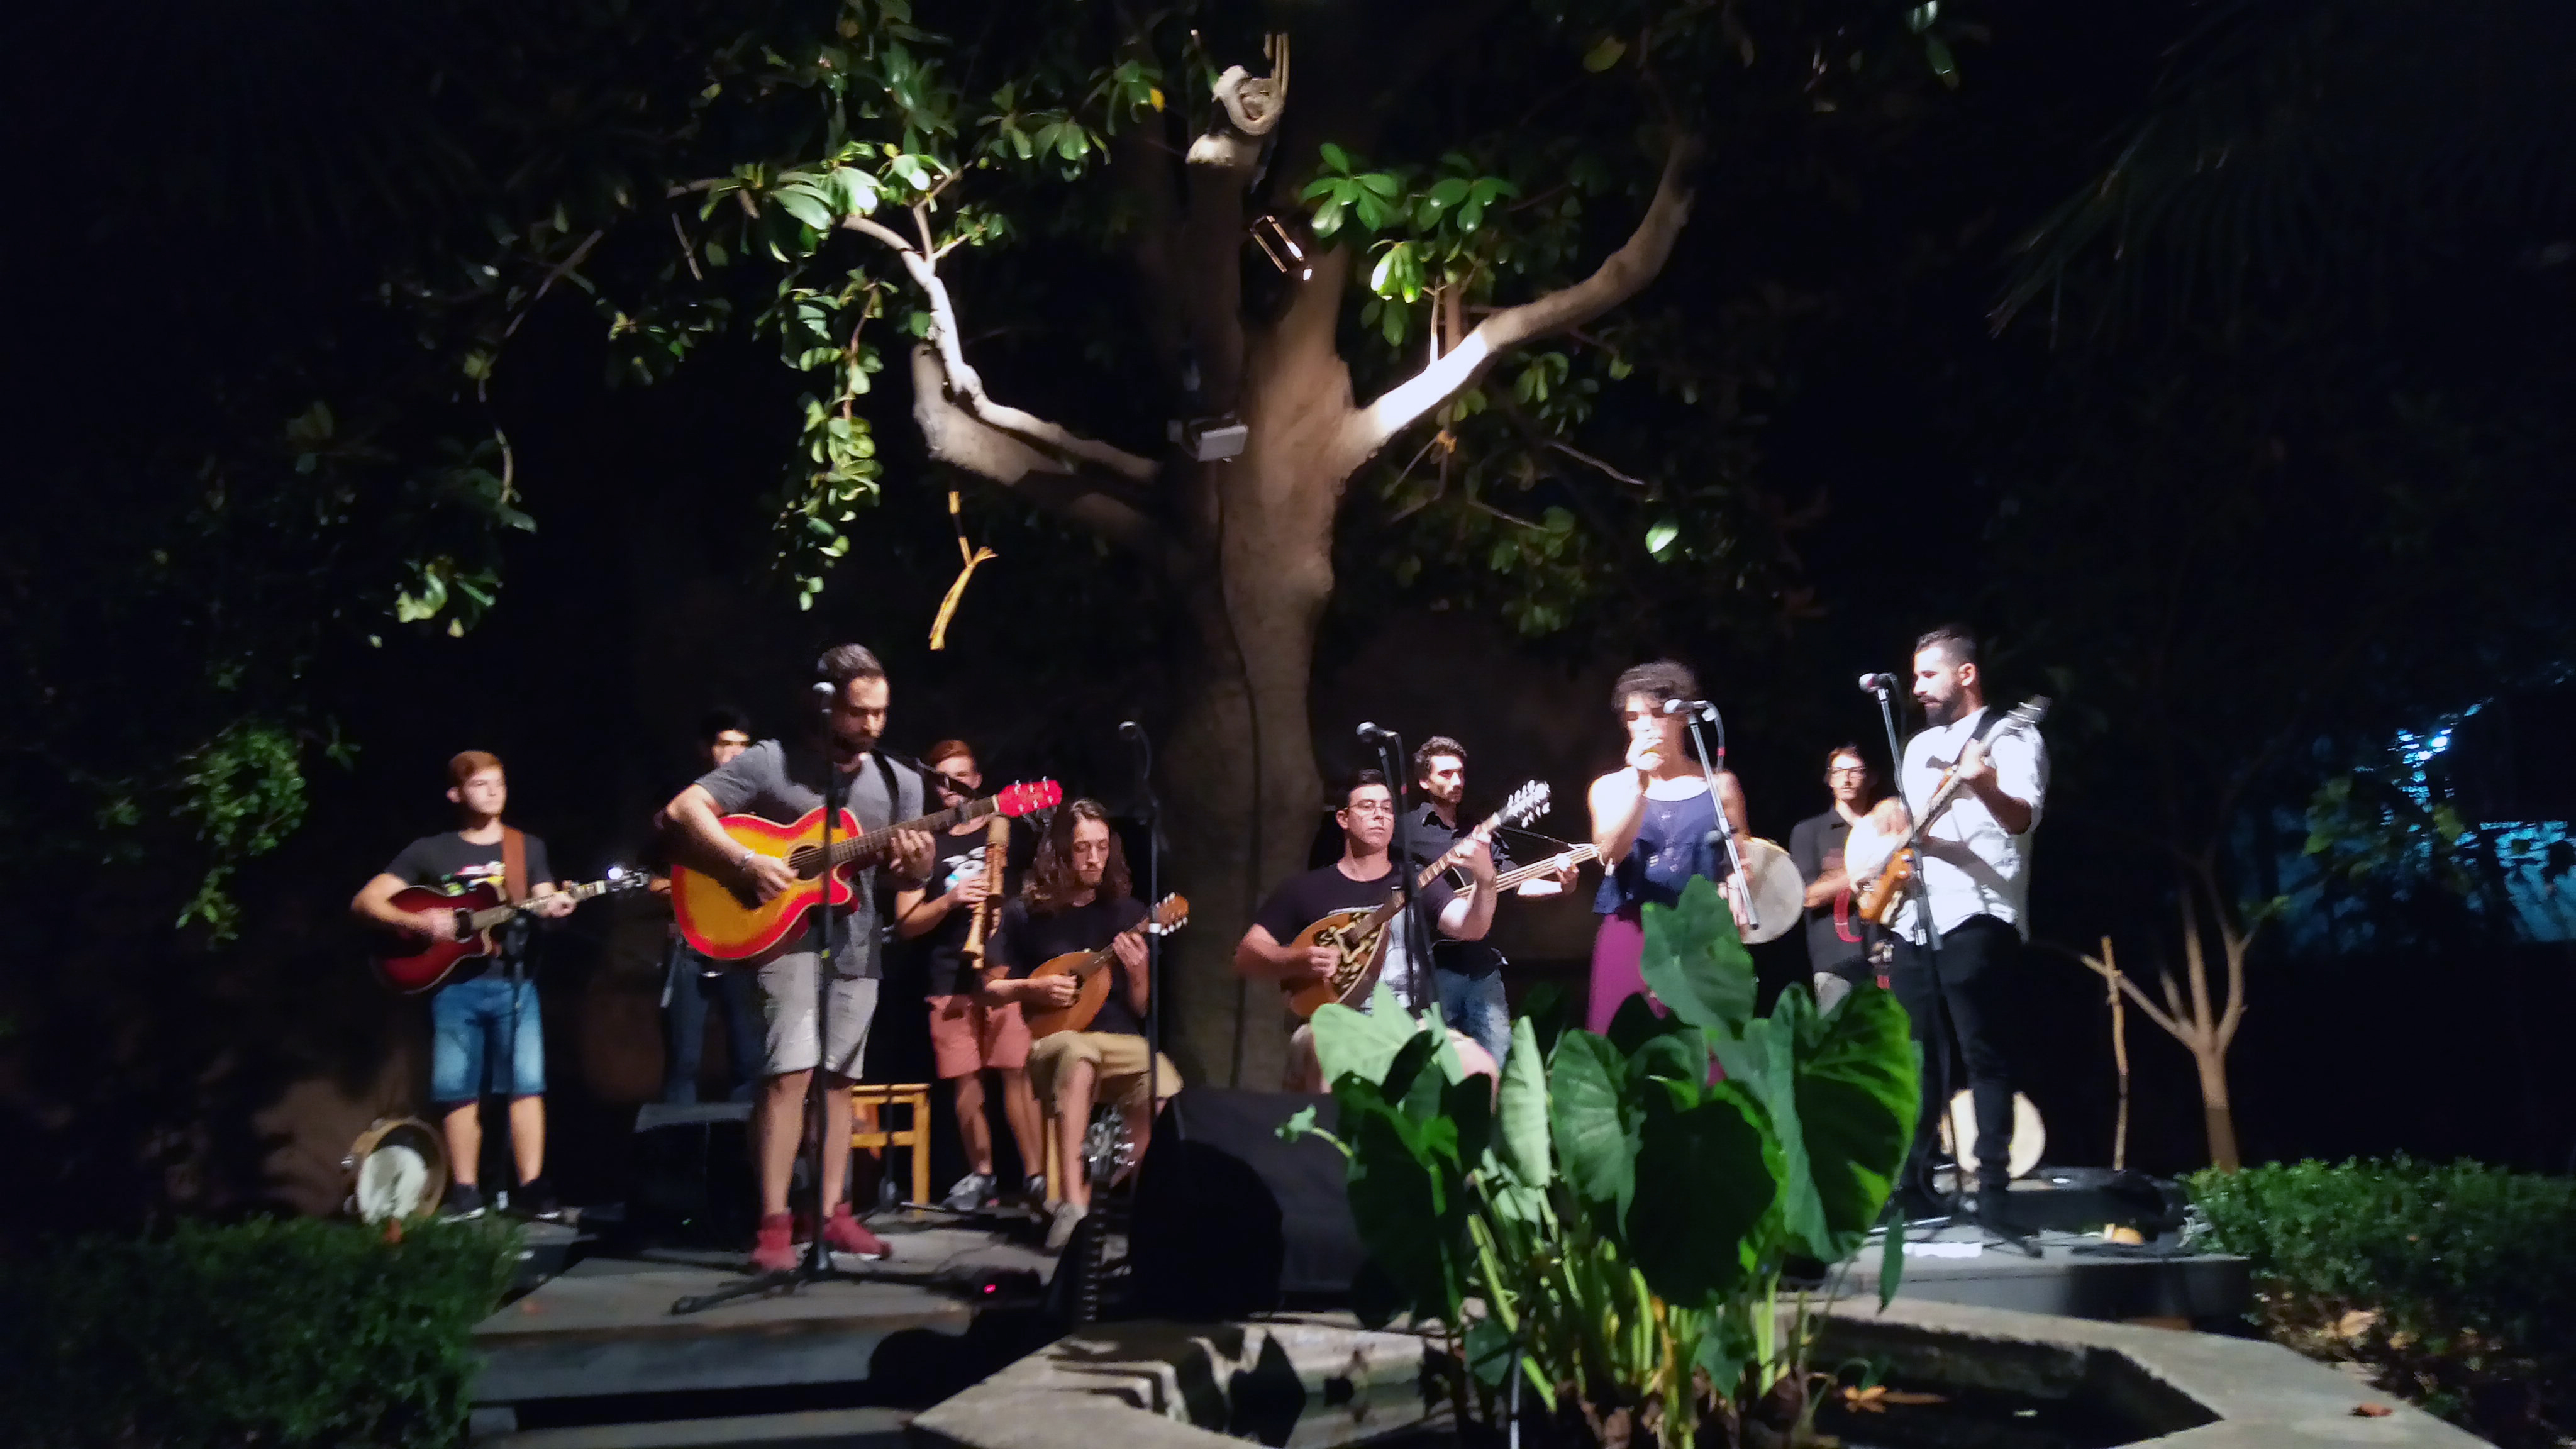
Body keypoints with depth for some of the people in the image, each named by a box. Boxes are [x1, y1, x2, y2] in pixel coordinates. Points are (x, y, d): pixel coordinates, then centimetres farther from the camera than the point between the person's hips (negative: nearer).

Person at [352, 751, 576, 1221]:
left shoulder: (528, 848, 11)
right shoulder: (429, 851, 6)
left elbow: (544, 902, 5)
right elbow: (365, 901, 3)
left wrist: (554, 907, -19)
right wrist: (417, 921, -14)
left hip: (513, 980, 0)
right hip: (454, 985, 0)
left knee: (527, 1082, -7)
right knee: (457, 1089, 1)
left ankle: (532, 1186, -3)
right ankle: (465, 1190, 12)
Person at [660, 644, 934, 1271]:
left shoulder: (899, 782, 7)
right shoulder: (771, 761, -7)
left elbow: (901, 878, 10)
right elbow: (683, 809, -13)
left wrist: (917, 865, -14)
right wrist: (747, 863, -23)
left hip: (856, 939, 5)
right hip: (784, 930, -5)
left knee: (839, 1077, 9)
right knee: (790, 1069, -15)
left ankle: (832, 1212, 17)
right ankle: (775, 1223, -10)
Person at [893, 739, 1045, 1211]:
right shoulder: (925, 842, 10)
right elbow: (905, 924, 4)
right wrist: (949, 900, -13)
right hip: (951, 977, 1)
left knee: (1018, 1072, -9)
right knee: (964, 1078, 2)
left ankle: (1037, 1173, -8)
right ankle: (981, 1173, 15)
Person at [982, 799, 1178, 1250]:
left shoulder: (1128, 913, 9)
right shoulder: (1027, 913, 4)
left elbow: (1142, 1010, 8)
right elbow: (991, 989, 8)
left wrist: (1139, 973, -13)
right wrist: (1033, 988, -10)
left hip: (1122, 1041, 2)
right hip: (1052, 1041, -2)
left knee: (1167, 1095, -32)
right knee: (1078, 1052, -41)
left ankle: (1094, 1193, -9)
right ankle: (1073, 1206, -40)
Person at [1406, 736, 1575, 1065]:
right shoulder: (1407, 829, 0)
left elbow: (1515, 883, 8)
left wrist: (1560, 886, -9)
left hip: (1482, 964, 5)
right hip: (1434, 963, -5)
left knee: (1499, 1059, 2)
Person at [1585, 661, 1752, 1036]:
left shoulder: (1719, 785, 8)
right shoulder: (1611, 787, 8)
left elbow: (1738, 868, 11)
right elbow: (1610, 854, -9)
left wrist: (1736, 918, -4)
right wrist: (1639, 785, -18)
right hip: (1632, 933, 0)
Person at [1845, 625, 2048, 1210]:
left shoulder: (2012, 739, -3)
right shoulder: (1919, 746, 20)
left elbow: (2024, 818, -20)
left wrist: (1983, 784, -41)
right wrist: (1893, 830, 4)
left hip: (1978, 919, -7)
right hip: (1914, 922, 7)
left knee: (1985, 1056, -6)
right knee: (1914, 1057, 9)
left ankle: (1993, 1183, -1)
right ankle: (1914, 1179, 15)